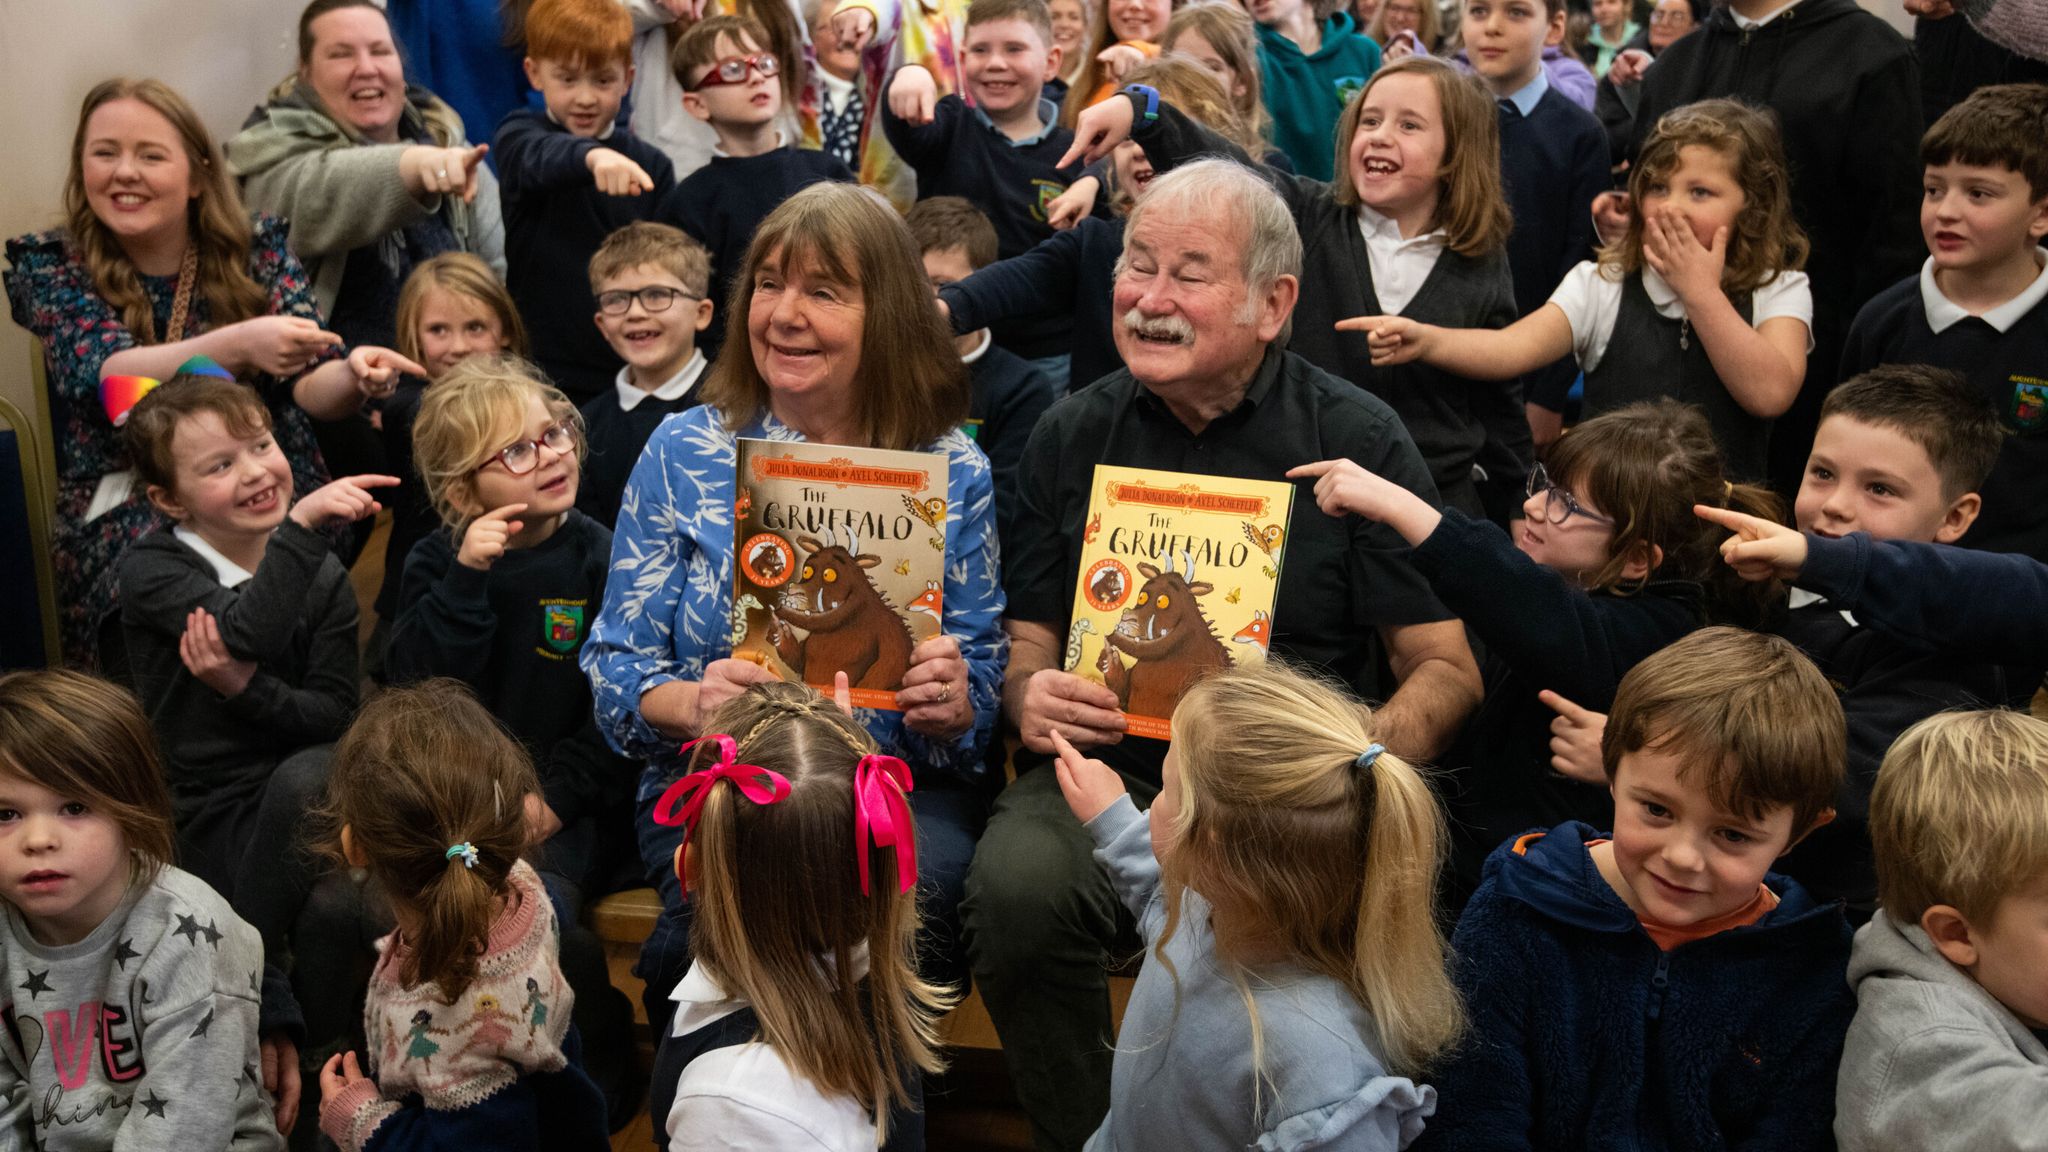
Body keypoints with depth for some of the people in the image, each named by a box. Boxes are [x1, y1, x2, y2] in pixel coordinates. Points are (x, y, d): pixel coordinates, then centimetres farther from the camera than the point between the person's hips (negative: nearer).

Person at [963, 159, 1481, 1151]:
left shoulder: (1358, 440, 2)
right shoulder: (1073, 435, 9)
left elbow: (1446, 669, 2)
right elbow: (1027, 641, 16)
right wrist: (1030, 695, -8)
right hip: (1106, 768, 2)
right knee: (1016, 886, -30)